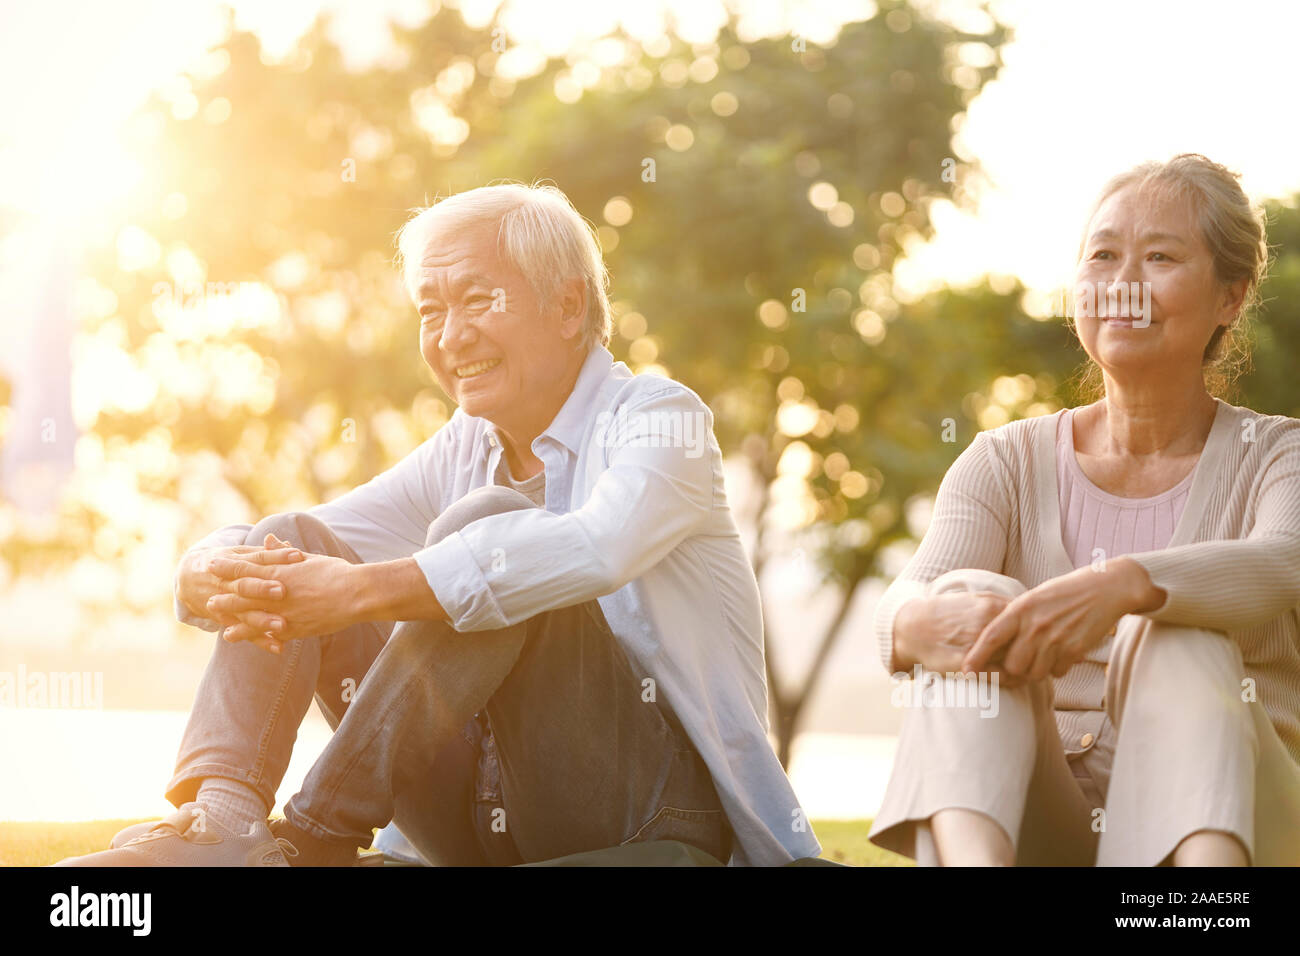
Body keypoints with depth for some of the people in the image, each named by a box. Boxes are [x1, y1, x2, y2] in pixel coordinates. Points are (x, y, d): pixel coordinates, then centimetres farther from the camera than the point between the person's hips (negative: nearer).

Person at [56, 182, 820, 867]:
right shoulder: (463, 454, 14)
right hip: (495, 827, 6)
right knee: (293, 543, -3)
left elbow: (593, 549, -30)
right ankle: (219, 817, -25)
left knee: (487, 528, -28)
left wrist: (360, 592, -33)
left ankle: (318, 835, -27)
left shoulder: (659, 417, -5)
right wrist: (215, 575, -20)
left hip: (655, 810, -6)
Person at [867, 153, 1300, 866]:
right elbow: (908, 598, -8)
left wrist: (1121, 585, -41)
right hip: (1040, 827, 1)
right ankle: (969, 860, -53)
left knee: (1180, 635, -29)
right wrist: (926, 621, -35)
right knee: (975, 600, -24)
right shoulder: (1007, 462, 13)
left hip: (1222, 810, -1)